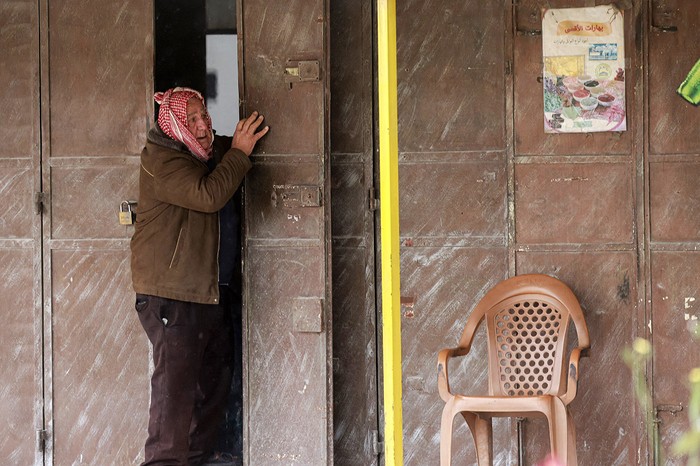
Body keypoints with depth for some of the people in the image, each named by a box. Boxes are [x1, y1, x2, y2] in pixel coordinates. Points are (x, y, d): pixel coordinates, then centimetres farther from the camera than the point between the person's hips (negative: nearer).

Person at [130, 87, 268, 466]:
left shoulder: (214, 151, 14)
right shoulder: (162, 160, -13)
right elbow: (208, 195, -25)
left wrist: (246, 140, 15)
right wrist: (239, 152, -15)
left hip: (213, 290, 9)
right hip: (172, 294, -9)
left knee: (215, 377, 13)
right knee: (175, 378, -13)